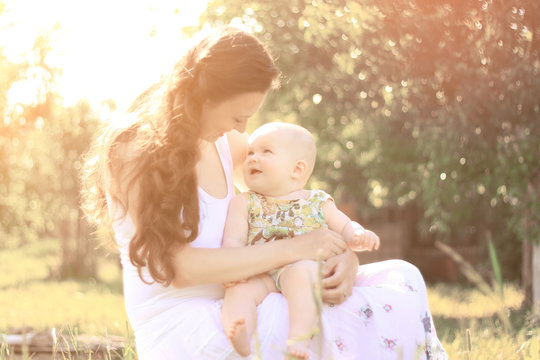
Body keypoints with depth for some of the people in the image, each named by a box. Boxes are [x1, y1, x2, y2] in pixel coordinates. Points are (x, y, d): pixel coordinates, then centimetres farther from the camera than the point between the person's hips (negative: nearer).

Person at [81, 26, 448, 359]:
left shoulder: (225, 143, 10)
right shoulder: (131, 152, -11)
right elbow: (177, 266, -21)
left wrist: (344, 256, -8)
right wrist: (292, 249, -22)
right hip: (183, 328, -7)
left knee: (400, 277, -5)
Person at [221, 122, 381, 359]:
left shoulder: (317, 203, 15)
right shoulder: (243, 203, 16)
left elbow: (345, 229, 18)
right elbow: (233, 240, 5)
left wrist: (359, 237, -7)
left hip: (306, 268, -1)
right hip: (260, 277, 2)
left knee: (298, 272, -35)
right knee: (239, 289, -29)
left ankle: (299, 338, -45)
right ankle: (241, 341, -52)